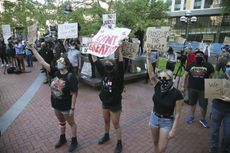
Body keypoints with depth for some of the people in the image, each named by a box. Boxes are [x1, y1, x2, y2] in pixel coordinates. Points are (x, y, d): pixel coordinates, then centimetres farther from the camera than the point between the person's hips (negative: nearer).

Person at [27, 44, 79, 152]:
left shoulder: (70, 77, -24)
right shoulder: (55, 71, -7)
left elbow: (74, 94, -21)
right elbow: (42, 62, -8)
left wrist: (72, 108, -19)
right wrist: (33, 49, -12)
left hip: (66, 106, -6)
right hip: (56, 105, 6)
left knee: (71, 123, 15)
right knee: (61, 122, 26)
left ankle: (74, 141, 35)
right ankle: (62, 138, 48)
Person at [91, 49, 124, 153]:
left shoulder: (117, 74, -18)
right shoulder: (104, 72, -4)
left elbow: (121, 63, -34)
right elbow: (95, 61, -2)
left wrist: (118, 49, -39)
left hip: (115, 105, -5)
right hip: (105, 103, 6)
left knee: (116, 125, 8)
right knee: (106, 121, 25)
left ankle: (119, 144, 28)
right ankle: (106, 136, 49)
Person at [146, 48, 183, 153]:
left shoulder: (177, 94, -22)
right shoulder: (158, 87, -12)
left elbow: (177, 113, -16)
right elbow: (151, 72, -22)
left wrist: (173, 129, -15)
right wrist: (148, 57, -28)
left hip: (167, 122, -3)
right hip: (154, 118, 4)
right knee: (155, 143, 20)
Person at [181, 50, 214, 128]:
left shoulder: (208, 65, -2)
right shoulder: (191, 65, 2)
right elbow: (185, 76, 4)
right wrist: (182, 86, -2)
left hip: (203, 89, -1)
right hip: (192, 88, 1)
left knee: (204, 105, 8)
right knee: (192, 103, 16)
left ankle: (203, 119, 30)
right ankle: (191, 116, 37)